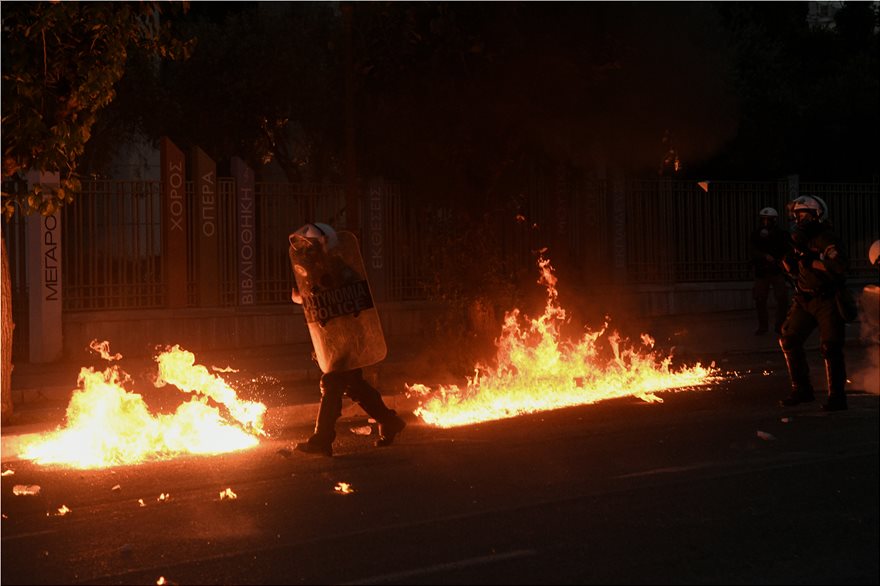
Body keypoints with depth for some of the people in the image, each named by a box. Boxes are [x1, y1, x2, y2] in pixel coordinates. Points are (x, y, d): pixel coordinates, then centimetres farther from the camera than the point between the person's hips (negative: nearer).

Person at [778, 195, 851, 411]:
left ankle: (837, 397, 0)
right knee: (789, 339, 3)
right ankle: (802, 390, 14)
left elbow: (841, 266, -28)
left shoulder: (828, 239, -13)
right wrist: (787, 257, -4)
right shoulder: (802, 239, 11)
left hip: (828, 301, -8)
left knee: (830, 347, -8)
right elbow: (794, 270, 18)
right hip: (804, 300, 8)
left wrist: (812, 261, -24)